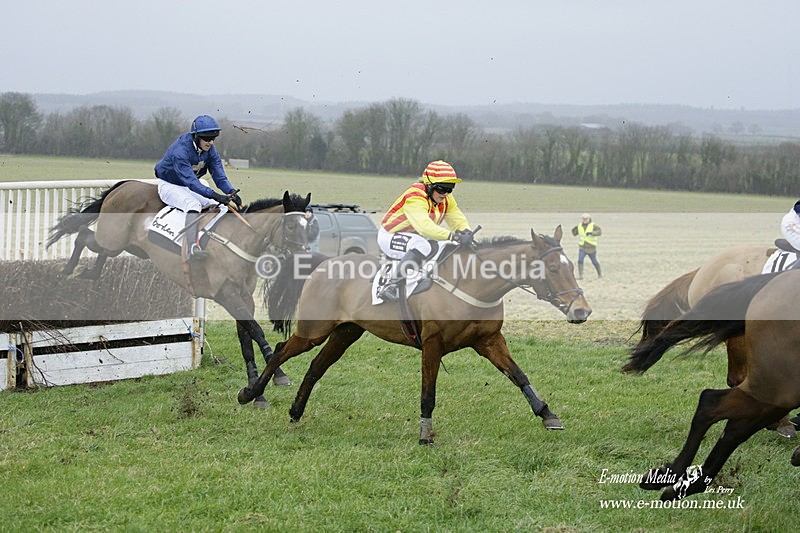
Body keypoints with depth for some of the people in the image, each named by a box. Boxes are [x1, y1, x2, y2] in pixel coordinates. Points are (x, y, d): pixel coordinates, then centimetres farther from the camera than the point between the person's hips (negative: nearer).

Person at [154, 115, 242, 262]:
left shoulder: (210, 150, -7)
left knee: (218, 206, -5)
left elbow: (219, 176, -10)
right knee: (193, 204, -35)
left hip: (191, 187, 8)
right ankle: (192, 247, -54)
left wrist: (231, 192, -31)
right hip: (169, 186, -8)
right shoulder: (180, 150, -31)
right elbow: (190, 180, -39)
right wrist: (214, 195, -50)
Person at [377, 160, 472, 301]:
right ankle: (392, 285, -39)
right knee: (422, 246, -37)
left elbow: (458, 220, 1)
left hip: (417, 237, 9)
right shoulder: (415, 197, -28)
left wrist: (466, 232, -24)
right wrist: (453, 236, -51)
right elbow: (424, 226, -42)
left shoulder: (446, 199, -1)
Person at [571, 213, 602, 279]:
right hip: (582, 247, 2)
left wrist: (591, 233, -33)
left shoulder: (593, 226, -8)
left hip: (591, 248, -2)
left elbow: (600, 232, -20)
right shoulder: (579, 226, 4)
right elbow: (574, 234, 13)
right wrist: (574, 229, -9)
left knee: (594, 261, 11)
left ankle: (600, 273, 33)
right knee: (580, 260, -17)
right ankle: (580, 275, -14)